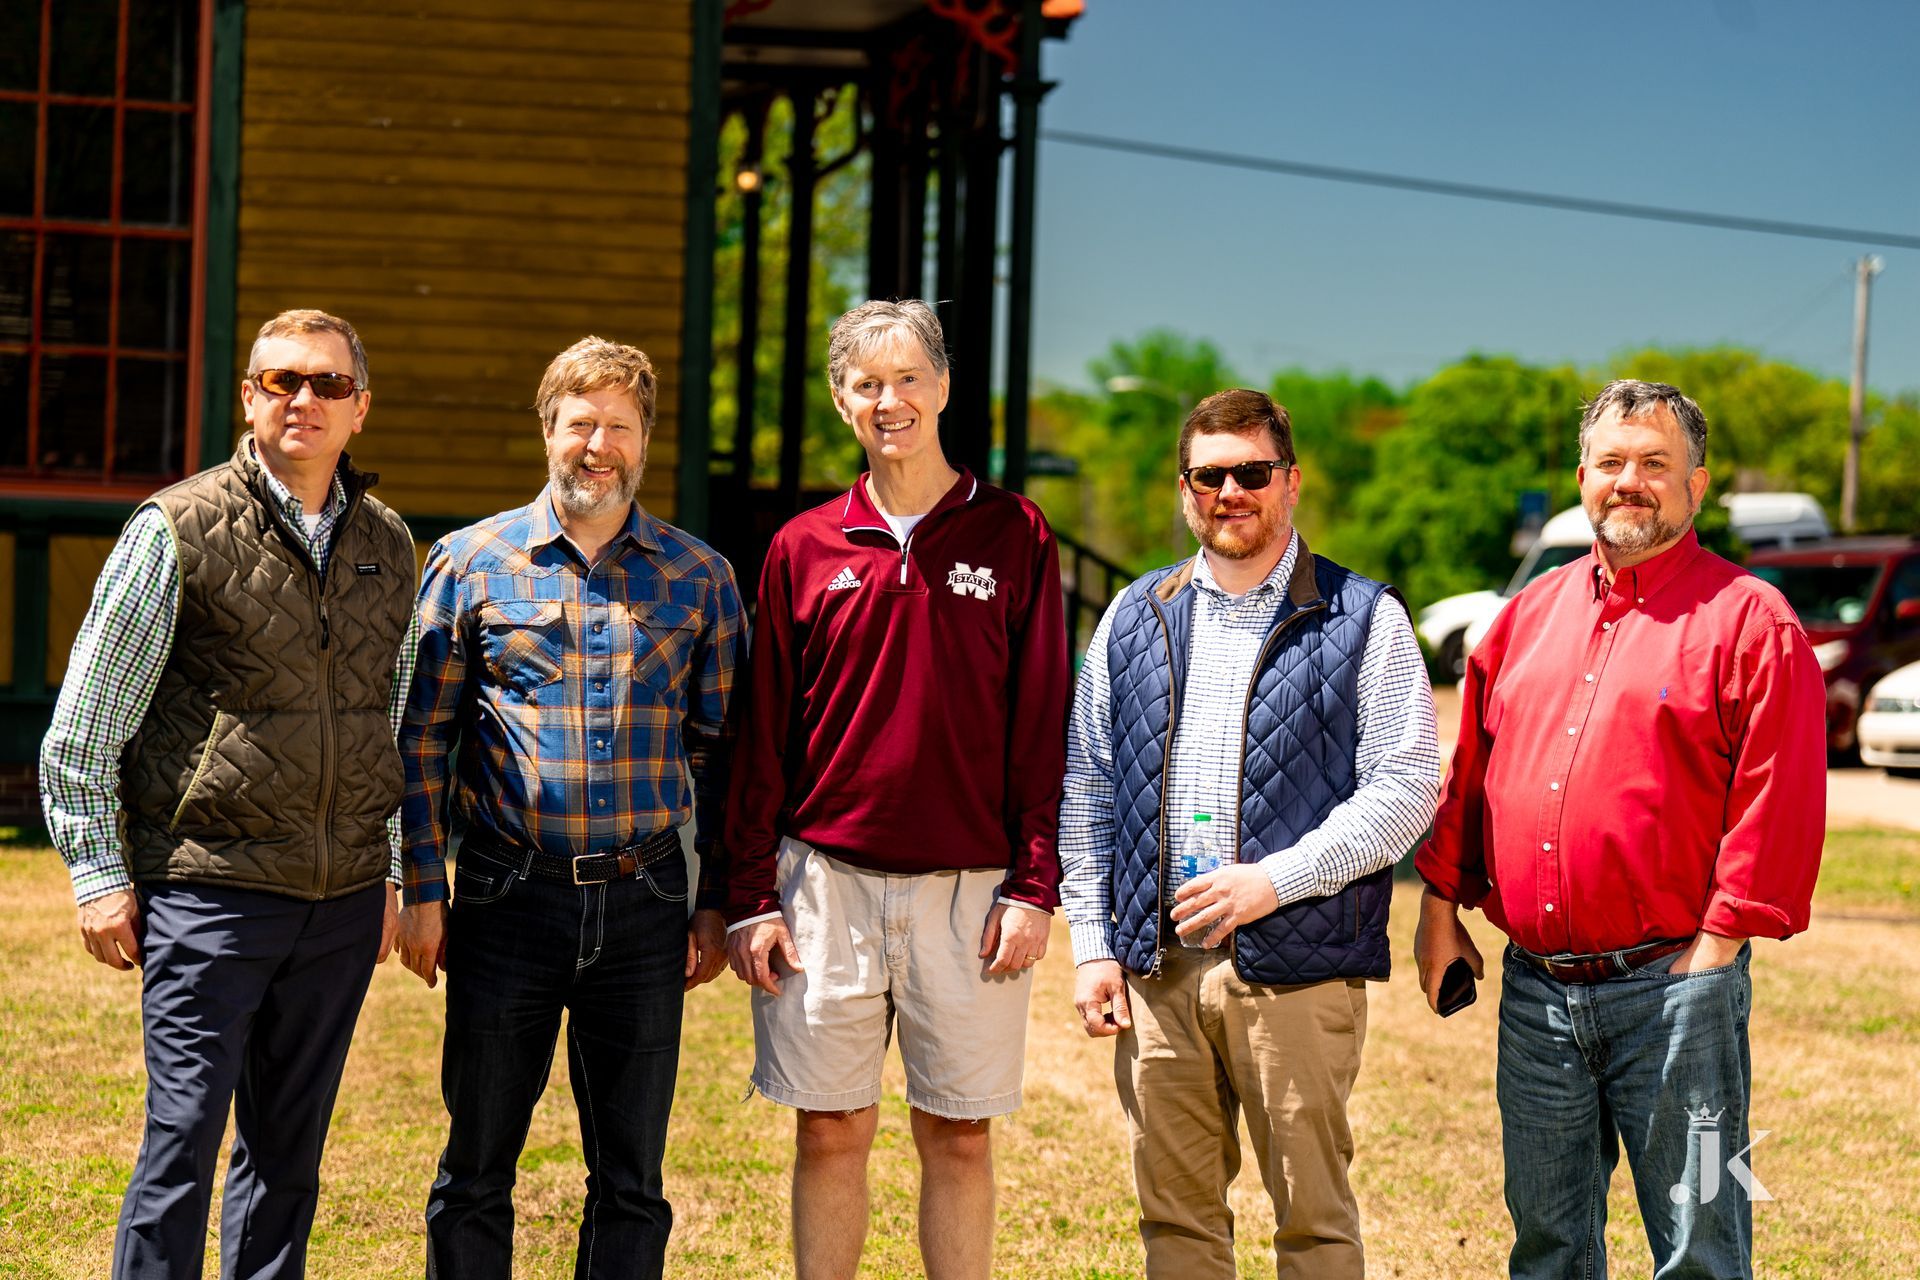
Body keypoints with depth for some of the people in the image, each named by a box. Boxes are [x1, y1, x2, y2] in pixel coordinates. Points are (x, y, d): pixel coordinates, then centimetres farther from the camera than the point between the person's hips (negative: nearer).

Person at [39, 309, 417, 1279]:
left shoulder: (388, 546, 10)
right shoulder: (178, 531, -4)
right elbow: (83, 724, -1)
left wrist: (393, 874, 18)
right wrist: (99, 873, -5)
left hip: (343, 904, 5)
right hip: (212, 890, -4)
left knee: (289, 1148, 11)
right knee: (183, 1139, -5)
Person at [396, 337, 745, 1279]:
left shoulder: (700, 578, 5)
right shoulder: (470, 562, 2)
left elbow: (720, 751, 8)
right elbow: (422, 736, 4)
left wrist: (715, 903, 5)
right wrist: (424, 889, -2)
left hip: (645, 902, 1)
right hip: (506, 895, -1)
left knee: (632, 1182, 7)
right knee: (476, 1170, 7)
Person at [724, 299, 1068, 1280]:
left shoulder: (1013, 536, 3)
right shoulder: (805, 549, 6)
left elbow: (1043, 725, 1)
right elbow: (762, 738, 7)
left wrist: (1033, 887, -5)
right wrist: (751, 896, 1)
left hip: (969, 890, -1)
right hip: (826, 882, 1)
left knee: (959, 1134, 5)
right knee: (830, 1131, 6)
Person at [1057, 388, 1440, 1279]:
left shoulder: (1364, 621, 2)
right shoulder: (1133, 621, 14)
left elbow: (1404, 788, -5)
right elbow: (1086, 788, 15)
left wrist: (1274, 880, -14)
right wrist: (1092, 945, 6)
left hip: (1296, 969, -3)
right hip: (1153, 967, 4)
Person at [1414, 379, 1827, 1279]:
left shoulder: (1749, 620, -4)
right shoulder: (1533, 613, 14)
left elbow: (1777, 806, -10)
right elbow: (1469, 767, 18)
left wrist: (1713, 948, -12)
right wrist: (1440, 908, 14)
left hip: (1673, 987, -5)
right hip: (1533, 989, 5)